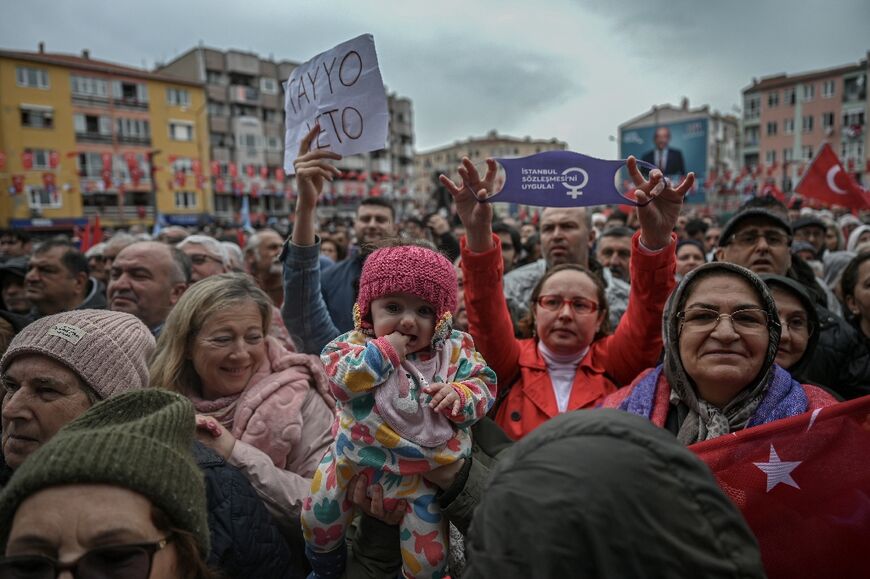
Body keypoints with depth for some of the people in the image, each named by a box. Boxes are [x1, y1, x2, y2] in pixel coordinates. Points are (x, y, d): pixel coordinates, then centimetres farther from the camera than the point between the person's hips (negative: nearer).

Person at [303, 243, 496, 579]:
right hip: (357, 459, 1)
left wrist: (459, 395, -27)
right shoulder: (357, 344, -11)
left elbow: (484, 386, -6)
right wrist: (385, 350, -28)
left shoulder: (455, 350, -8)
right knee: (318, 519, 15)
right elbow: (340, 380, -26)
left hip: (422, 472, 0)